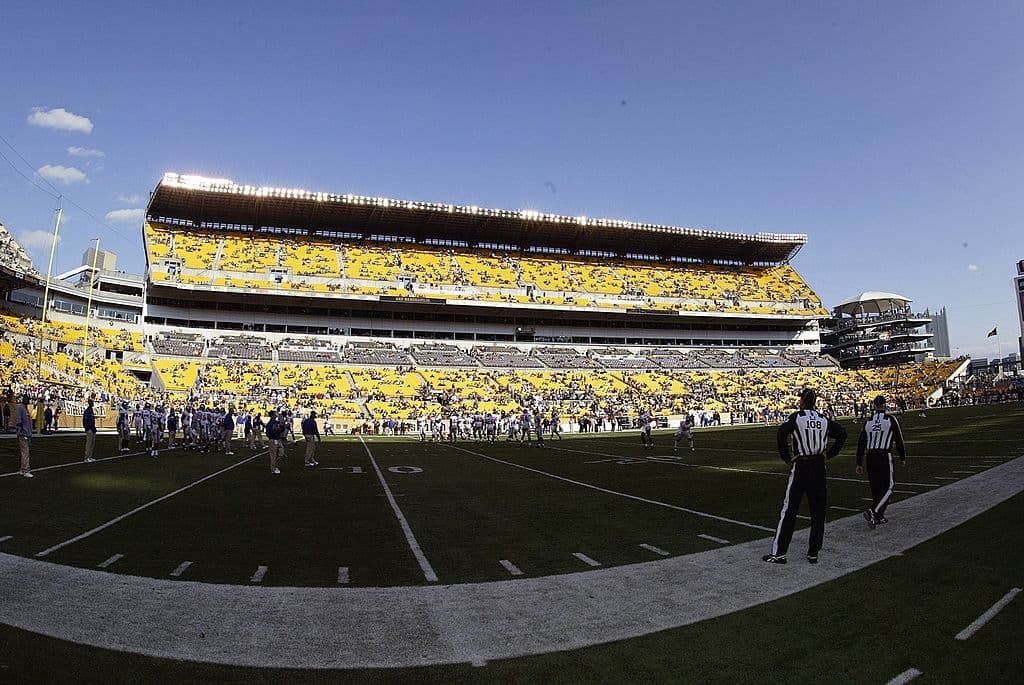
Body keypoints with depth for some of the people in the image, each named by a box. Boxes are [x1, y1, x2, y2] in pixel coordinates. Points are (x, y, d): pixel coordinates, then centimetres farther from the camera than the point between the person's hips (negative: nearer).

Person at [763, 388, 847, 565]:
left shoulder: (796, 417, -6)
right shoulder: (824, 420, 8)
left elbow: (782, 433, -22)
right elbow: (842, 433, 7)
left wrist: (786, 457, -13)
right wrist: (828, 454, 9)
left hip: (801, 466, -4)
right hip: (819, 467, 4)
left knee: (789, 510, 0)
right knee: (818, 511, 12)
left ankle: (779, 552, 2)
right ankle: (813, 553, 17)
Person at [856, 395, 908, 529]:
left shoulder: (868, 422, 7)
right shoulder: (891, 419, -4)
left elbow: (861, 444, 6)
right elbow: (899, 440, 2)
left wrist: (859, 464, 11)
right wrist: (903, 458, 16)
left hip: (871, 457, 5)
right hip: (885, 456, -4)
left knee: (876, 487, 14)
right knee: (888, 487, 2)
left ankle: (879, 517, 21)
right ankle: (873, 512, -14)